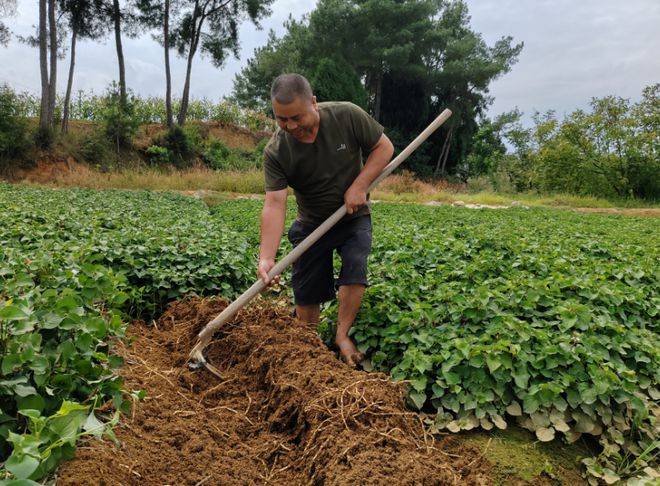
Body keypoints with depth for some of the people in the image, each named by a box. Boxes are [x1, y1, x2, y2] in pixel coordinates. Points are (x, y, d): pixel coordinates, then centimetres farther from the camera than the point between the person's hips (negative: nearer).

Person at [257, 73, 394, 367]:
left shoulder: (347, 116, -20)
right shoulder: (275, 152, -21)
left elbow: (384, 147, -9)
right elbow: (275, 205, -28)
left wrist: (359, 186, -22)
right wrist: (266, 257, -39)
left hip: (353, 216, 0)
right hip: (311, 222, 1)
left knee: (355, 266, -23)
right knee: (306, 291, 2)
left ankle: (342, 334, -5)